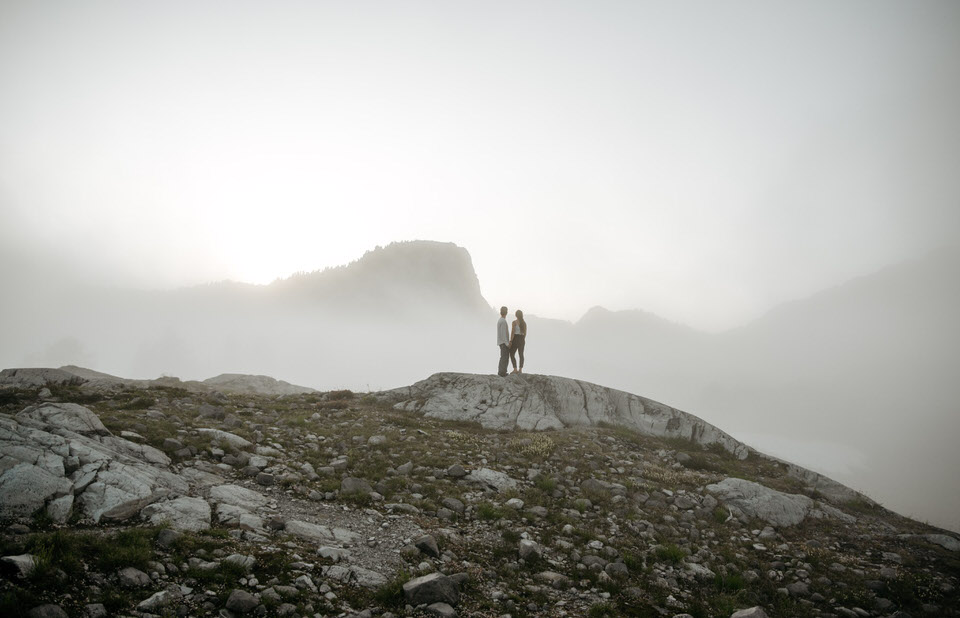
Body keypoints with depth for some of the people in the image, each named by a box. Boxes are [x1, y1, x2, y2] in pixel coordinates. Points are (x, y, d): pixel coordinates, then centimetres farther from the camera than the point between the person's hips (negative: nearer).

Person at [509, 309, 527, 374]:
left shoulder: (514, 322, -12)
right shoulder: (524, 322, 5)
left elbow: (512, 332, -16)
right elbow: (525, 333, 10)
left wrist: (510, 341, -13)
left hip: (515, 339, -6)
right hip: (522, 339, 6)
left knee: (512, 354, 2)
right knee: (521, 354, 7)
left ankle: (515, 369, -7)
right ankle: (520, 370, 5)